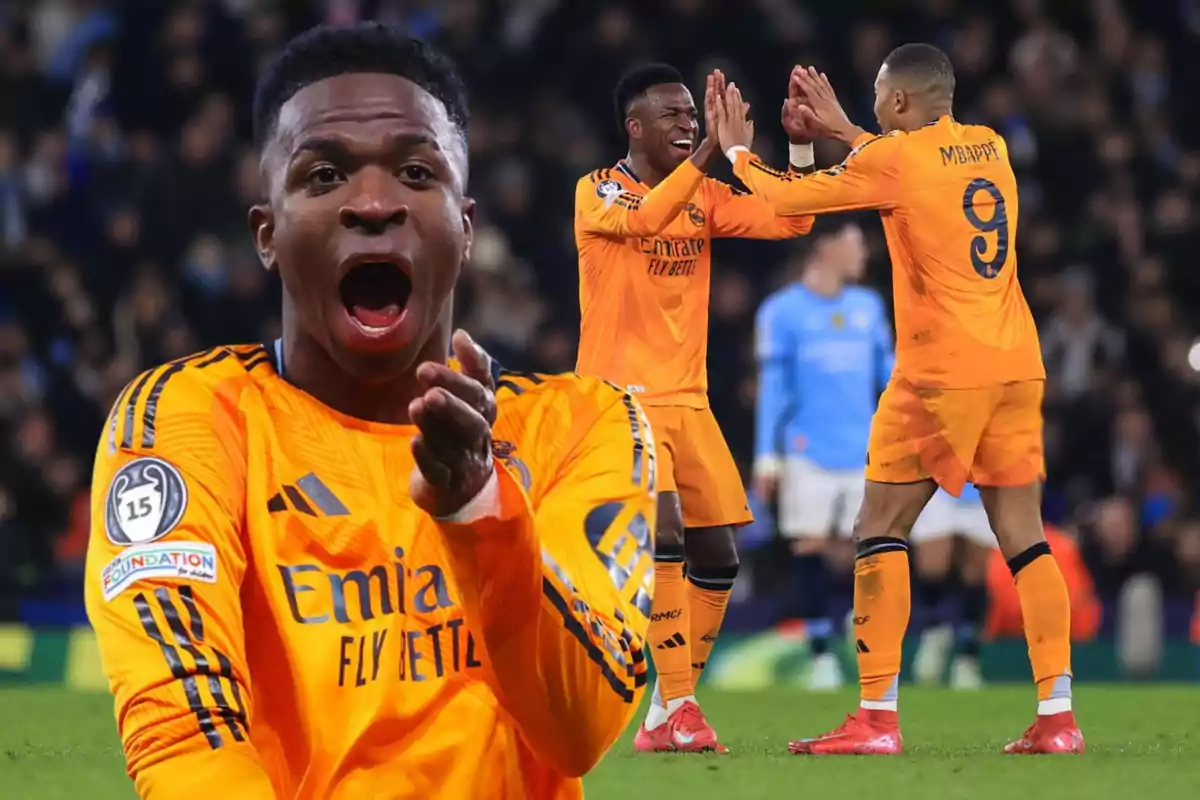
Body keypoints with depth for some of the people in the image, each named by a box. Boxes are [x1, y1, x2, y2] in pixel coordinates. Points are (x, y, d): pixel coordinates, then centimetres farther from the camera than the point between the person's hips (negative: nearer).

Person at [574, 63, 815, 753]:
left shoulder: (705, 196, 10)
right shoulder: (598, 191, -7)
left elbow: (789, 222, 4)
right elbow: (644, 219, -28)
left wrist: (800, 145, -8)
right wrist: (709, 151, -34)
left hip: (687, 399, 7)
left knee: (718, 559, 4)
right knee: (665, 535, -24)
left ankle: (665, 718, 15)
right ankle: (679, 708, -20)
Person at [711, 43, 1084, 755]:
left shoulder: (892, 159, -8)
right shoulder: (991, 148, 11)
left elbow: (790, 197, 2)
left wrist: (737, 149, 20)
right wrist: (842, 129, 37)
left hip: (942, 373, -6)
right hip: (1018, 368, 6)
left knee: (880, 531, 1)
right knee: (1024, 538, 6)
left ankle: (877, 718, -4)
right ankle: (1057, 716, -1)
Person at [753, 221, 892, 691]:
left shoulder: (868, 306, 12)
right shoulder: (782, 311, -1)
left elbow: (887, 372, 17)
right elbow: (772, 387, 0)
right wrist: (767, 457, -4)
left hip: (864, 454, 3)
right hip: (809, 454, -3)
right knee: (810, 549, -4)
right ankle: (821, 655, 3)